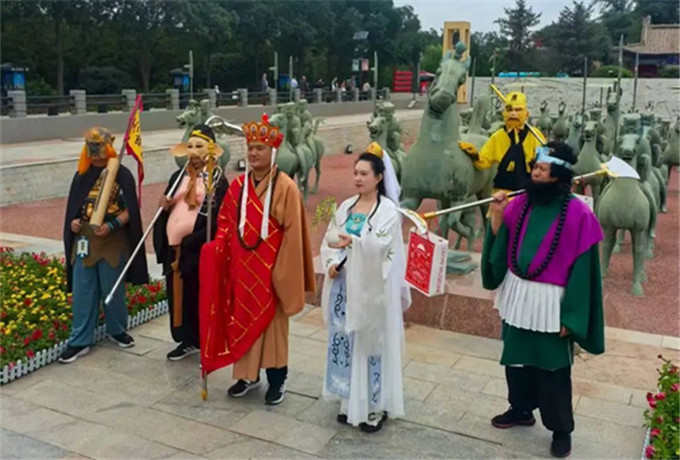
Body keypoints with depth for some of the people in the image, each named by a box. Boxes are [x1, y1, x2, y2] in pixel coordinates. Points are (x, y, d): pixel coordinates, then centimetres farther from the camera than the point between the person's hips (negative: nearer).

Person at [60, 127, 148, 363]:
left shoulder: (122, 174, -6)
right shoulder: (82, 175, 8)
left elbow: (130, 210, -8)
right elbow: (74, 206, 14)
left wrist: (111, 225, -22)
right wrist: (73, 221, -6)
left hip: (113, 241, -3)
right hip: (84, 239, 4)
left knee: (113, 290, 8)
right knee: (82, 291, 5)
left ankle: (117, 330, 29)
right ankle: (80, 340, 12)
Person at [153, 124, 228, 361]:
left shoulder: (217, 179, -6)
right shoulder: (178, 176, 12)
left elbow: (218, 219, -13)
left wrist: (190, 241, -19)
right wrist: (164, 207, -5)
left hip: (198, 249, -6)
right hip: (174, 247, 6)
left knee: (200, 296, 2)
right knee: (178, 294, 12)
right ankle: (188, 340, 27)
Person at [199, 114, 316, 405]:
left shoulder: (285, 187, -12)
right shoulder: (238, 185, 5)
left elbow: (292, 233, -13)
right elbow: (226, 221, 12)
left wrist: (283, 271, -14)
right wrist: (219, 246, -6)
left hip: (270, 268, -5)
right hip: (242, 266, 5)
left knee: (272, 320, 6)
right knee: (243, 319, 13)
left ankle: (277, 380, 22)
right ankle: (247, 375, 29)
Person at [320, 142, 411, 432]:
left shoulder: (388, 210, -7)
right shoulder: (346, 207, 10)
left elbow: (380, 246, -19)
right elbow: (329, 240, 6)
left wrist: (352, 241, -33)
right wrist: (332, 263, -12)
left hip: (371, 287, -5)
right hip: (344, 285, 5)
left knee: (370, 342, 1)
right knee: (344, 341, 10)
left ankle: (375, 406, 14)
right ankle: (350, 400, 25)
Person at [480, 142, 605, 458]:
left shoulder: (578, 214, -15)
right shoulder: (522, 203, 0)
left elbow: (583, 268, -13)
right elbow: (500, 246, 6)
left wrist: (570, 316, -14)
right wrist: (497, 215, -11)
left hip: (551, 303, -5)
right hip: (518, 296, 5)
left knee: (552, 369, 7)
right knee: (516, 357, 19)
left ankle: (561, 429, 28)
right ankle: (521, 409, 41)